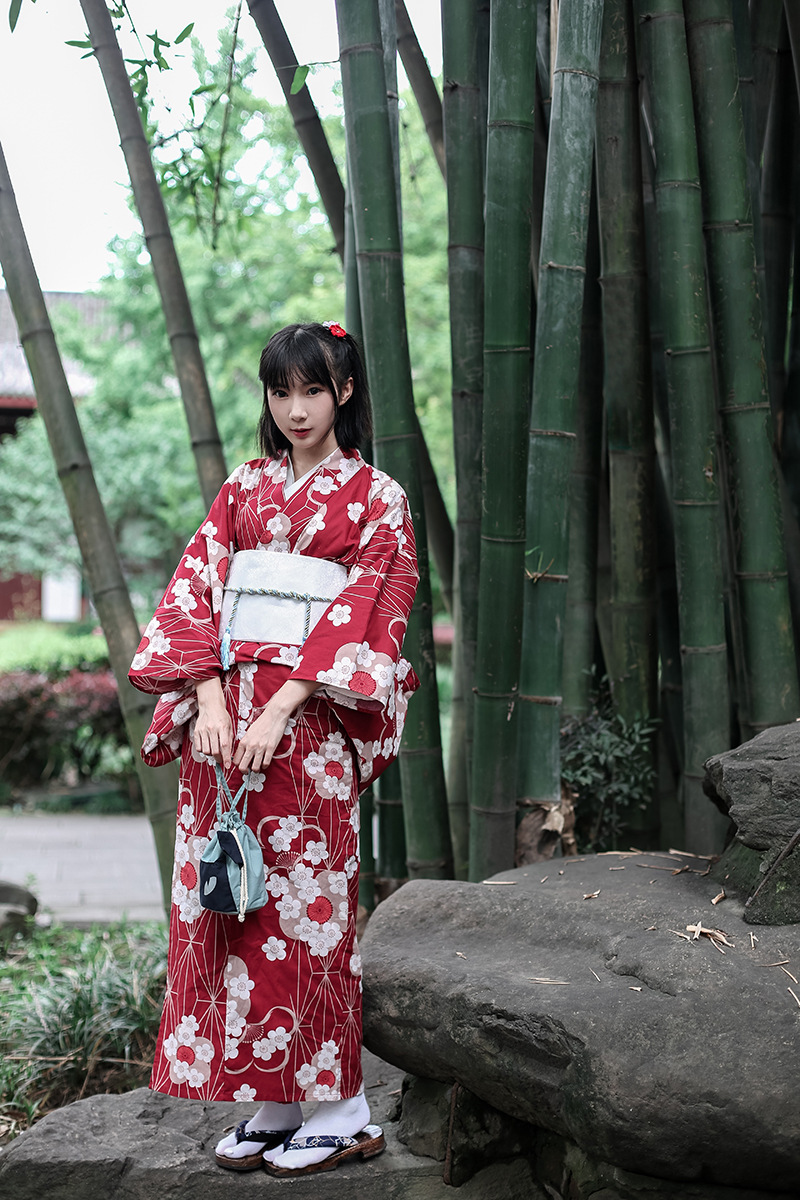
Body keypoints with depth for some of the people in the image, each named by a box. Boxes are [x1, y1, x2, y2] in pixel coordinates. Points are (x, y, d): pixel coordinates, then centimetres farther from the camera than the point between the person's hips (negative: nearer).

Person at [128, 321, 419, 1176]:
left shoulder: (375, 497, 3)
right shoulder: (243, 491, 16)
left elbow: (361, 614, -8)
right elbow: (199, 592, 7)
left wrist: (279, 709, -17)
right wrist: (209, 698, -8)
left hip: (307, 722, -5)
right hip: (224, 713, 5)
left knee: (303, 903, -5)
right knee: (229, 903, 3)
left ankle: (343, 1109, 4)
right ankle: (273, 1103, 12)